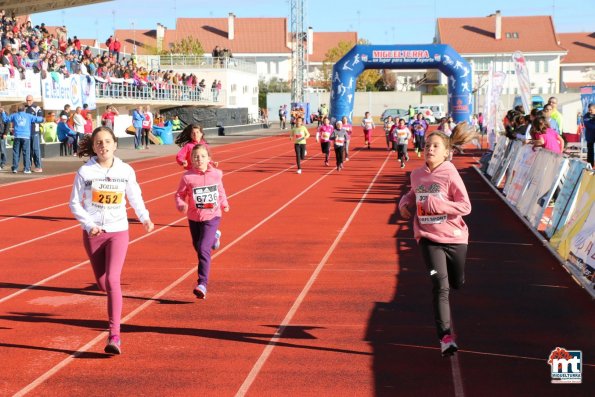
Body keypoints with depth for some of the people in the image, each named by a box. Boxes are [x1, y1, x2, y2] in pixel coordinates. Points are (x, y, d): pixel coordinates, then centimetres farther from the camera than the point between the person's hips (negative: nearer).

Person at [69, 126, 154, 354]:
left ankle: (114, 336, -17)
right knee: (102, 283, 9)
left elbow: (135, 197, 12)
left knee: (112, 280, -17)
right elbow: (74, 203, 0)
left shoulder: (126, 171, -1)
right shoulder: (85, 172, -4)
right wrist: (89, 225, -14)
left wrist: (144, 218, 0)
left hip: (118, 232, -1)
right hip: (92, 233, 1)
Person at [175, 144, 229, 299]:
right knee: (198, 247, 24)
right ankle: (213, 238, 62)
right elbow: (179, 194, -4)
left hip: (212, 217, -2)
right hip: (194, 218, 2)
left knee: (203, 249, -17)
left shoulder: (216, 174, -5)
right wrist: (181, 205, -23)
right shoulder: (187, 177, -12)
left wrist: (224, 204, 19)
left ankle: (202, 284, -14)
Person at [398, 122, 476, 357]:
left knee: (457, 283, 16)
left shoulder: (450, 174, -10)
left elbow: (465, 206, -14)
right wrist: (406, 202, 5)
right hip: (428, 238, 1)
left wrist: (437, 204, -23)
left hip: (454, 238, -1)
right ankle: (445, 337, -13)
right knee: (441, 286, -13)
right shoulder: (416, 175, 3)